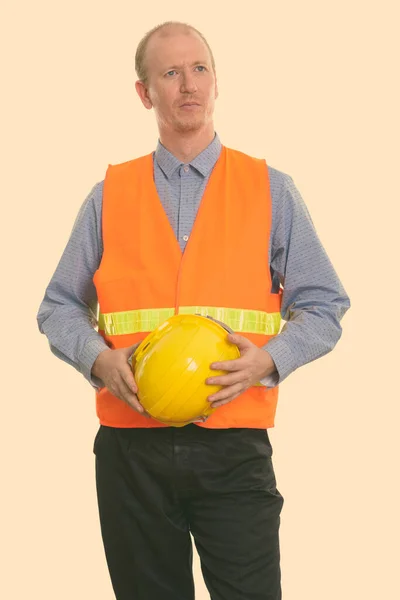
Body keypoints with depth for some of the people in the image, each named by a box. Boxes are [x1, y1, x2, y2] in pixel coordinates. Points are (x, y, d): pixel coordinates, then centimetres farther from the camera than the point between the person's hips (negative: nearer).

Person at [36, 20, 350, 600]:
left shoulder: (271, 191, 7)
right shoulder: (109, 195, 9)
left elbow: (323, 305, 6)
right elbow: (59, 307, 11)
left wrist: (269, 360, -12)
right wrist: (99, 358, -9)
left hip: (235, 448, -1)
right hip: (131, 445, 1)